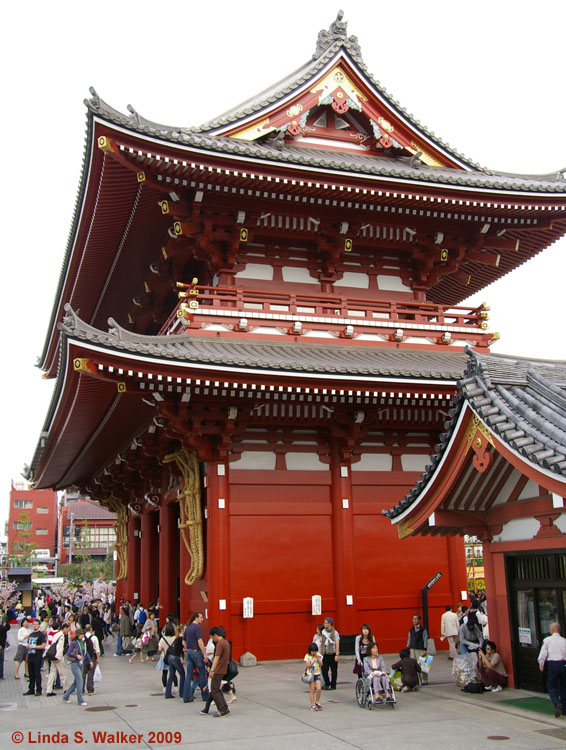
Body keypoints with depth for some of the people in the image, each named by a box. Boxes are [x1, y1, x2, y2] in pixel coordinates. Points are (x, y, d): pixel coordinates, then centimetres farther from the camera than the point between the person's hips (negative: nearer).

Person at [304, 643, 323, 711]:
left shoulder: (318, 655, 3)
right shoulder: (307, 656, -6)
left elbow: (321, 664, -2)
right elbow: (307, 666, -10)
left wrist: (317, 658, -14)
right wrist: (313, 662, -24)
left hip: (317, 674, 2)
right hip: (310, 675, -2)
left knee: (319, 689, -11)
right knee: (312, 691, -1)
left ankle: (317, 702, 13)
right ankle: (312, 706, 9)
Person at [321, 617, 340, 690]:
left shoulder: (335, 632, -6)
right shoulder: (323, 632, 7)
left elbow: (337, 644, -8)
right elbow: (322, 643, 13)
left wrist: (337, 655, -14)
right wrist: (321, 653, 10)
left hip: (333, 654, -4)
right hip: (325, 654, 4)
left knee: (334, 671, 4)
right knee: (324, 670, -2)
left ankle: (333, 685, 15)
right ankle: (327, 683, 18)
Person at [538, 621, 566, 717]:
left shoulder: (547, 640, -2)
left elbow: (542, 654, -4)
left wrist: (541, 666, 10)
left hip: (552, 664, -3)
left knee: (551, 687, 6)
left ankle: (557, 704, -19)